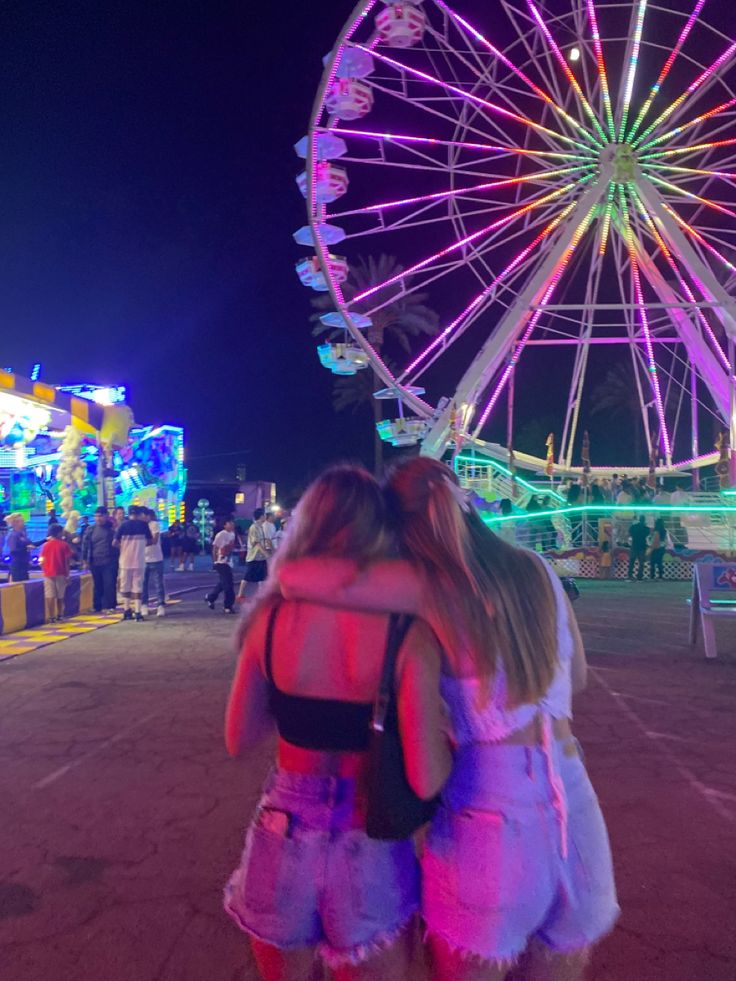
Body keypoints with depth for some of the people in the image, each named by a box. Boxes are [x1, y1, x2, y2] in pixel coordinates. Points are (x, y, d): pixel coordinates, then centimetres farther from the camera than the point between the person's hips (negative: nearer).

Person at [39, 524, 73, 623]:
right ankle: (59, 615, 20)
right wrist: (67, 574, -1)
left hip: (48, 574, 1)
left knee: (50, 596, 0)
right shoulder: (64, 544, -4)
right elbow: (67, 561, -6)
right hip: (61, 574, -1)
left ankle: (50, 617, -3)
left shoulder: (45, 545, 3)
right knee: (60, 596, 12)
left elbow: (42, 561, 3)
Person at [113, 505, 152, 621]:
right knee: (137, 586, 3)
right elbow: (150, 541, 1)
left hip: (125, 560, 1)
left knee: (125, 586, 13)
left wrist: (123, 546, 14)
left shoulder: (123, 525, -2)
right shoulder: (143, 525, -2)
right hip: (139, 561, 0)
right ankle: (137, 612, -3)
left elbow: (114, 543, -6)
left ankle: (127, 610, 16)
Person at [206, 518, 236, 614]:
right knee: (228, 585, -8)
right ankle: (228, 606, 1)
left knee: (222, 584, 19)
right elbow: (215, 548, -16)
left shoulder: (232, 534, 9)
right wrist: (215, 561, -17)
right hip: (221, 563, -9)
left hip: (229, 562, 9)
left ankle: (209, 598, 37)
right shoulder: (221, 535, -16)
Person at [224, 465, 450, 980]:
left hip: (284, 837, 3)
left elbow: (239, 739, 1)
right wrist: (450, 739, 1)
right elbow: (426, 781, -19)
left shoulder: (273, 616, -11)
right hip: (370, 846, -2)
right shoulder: (407, 630, -19)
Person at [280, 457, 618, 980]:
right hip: (573, 808, 5)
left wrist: (286, 573, 2)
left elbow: (296, 578, -20)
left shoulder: (429, 585, -13)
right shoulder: (536, 569, 2)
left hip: (489, 815, -4)